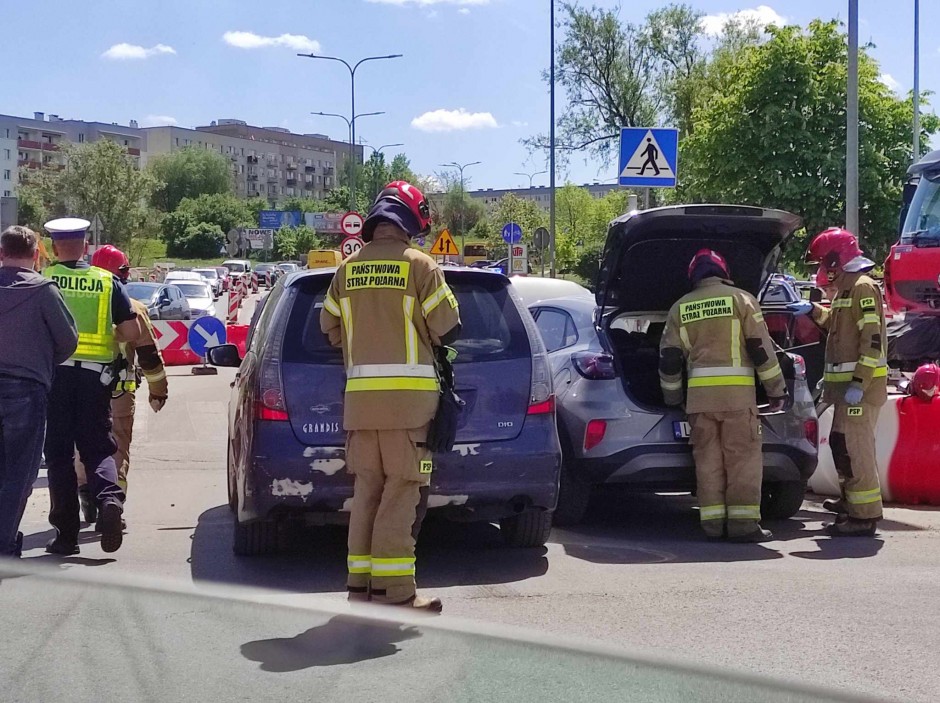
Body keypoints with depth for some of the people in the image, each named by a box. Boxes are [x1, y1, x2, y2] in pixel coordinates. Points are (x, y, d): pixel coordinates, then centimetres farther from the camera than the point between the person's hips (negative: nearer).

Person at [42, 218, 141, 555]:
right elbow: (132, 332, 2)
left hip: (54, 372, -1)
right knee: (98, 445, 10)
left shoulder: (42, 280, -1)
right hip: (95, 373, 1)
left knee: (59, 452, 6)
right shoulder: (107, 282, 5)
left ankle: (66, 533, 5)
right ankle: (109, 497, -19)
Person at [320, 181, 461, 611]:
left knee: (367, 491, 12)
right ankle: (393, 592, -5)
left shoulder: (348, 269, 9)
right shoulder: (418, 265, -6)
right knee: (400, 495, -4)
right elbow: (447, 330, -4)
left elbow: (330, 329, 16)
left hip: (360, 396, 5)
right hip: (408, 396, -5)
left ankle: (361, 583, 14)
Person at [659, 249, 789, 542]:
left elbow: (669, 359, 14)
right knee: (743, 457, -1)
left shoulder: (680, 308, 13)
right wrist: (777, 390, 6)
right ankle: (743, 522, -5)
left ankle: (713, 523, 6)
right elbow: (762, 349, -1)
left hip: (699, 395, 3)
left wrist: (671, 397, 26)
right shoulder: (741, 299, 3)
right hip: (737, 393, -3)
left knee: (708, 458, 7)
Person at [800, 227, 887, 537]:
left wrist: (859, 383, -25)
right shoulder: (845, 290, 19)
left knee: (856, 448, -13)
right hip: (847, 383, 10)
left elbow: (873, 339, -21)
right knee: (841, 444, 19)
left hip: (861, 385, -10)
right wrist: (813, 310, 22)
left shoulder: (863, 288, -13)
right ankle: (851, 500, 34)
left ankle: (865, 516, -13)